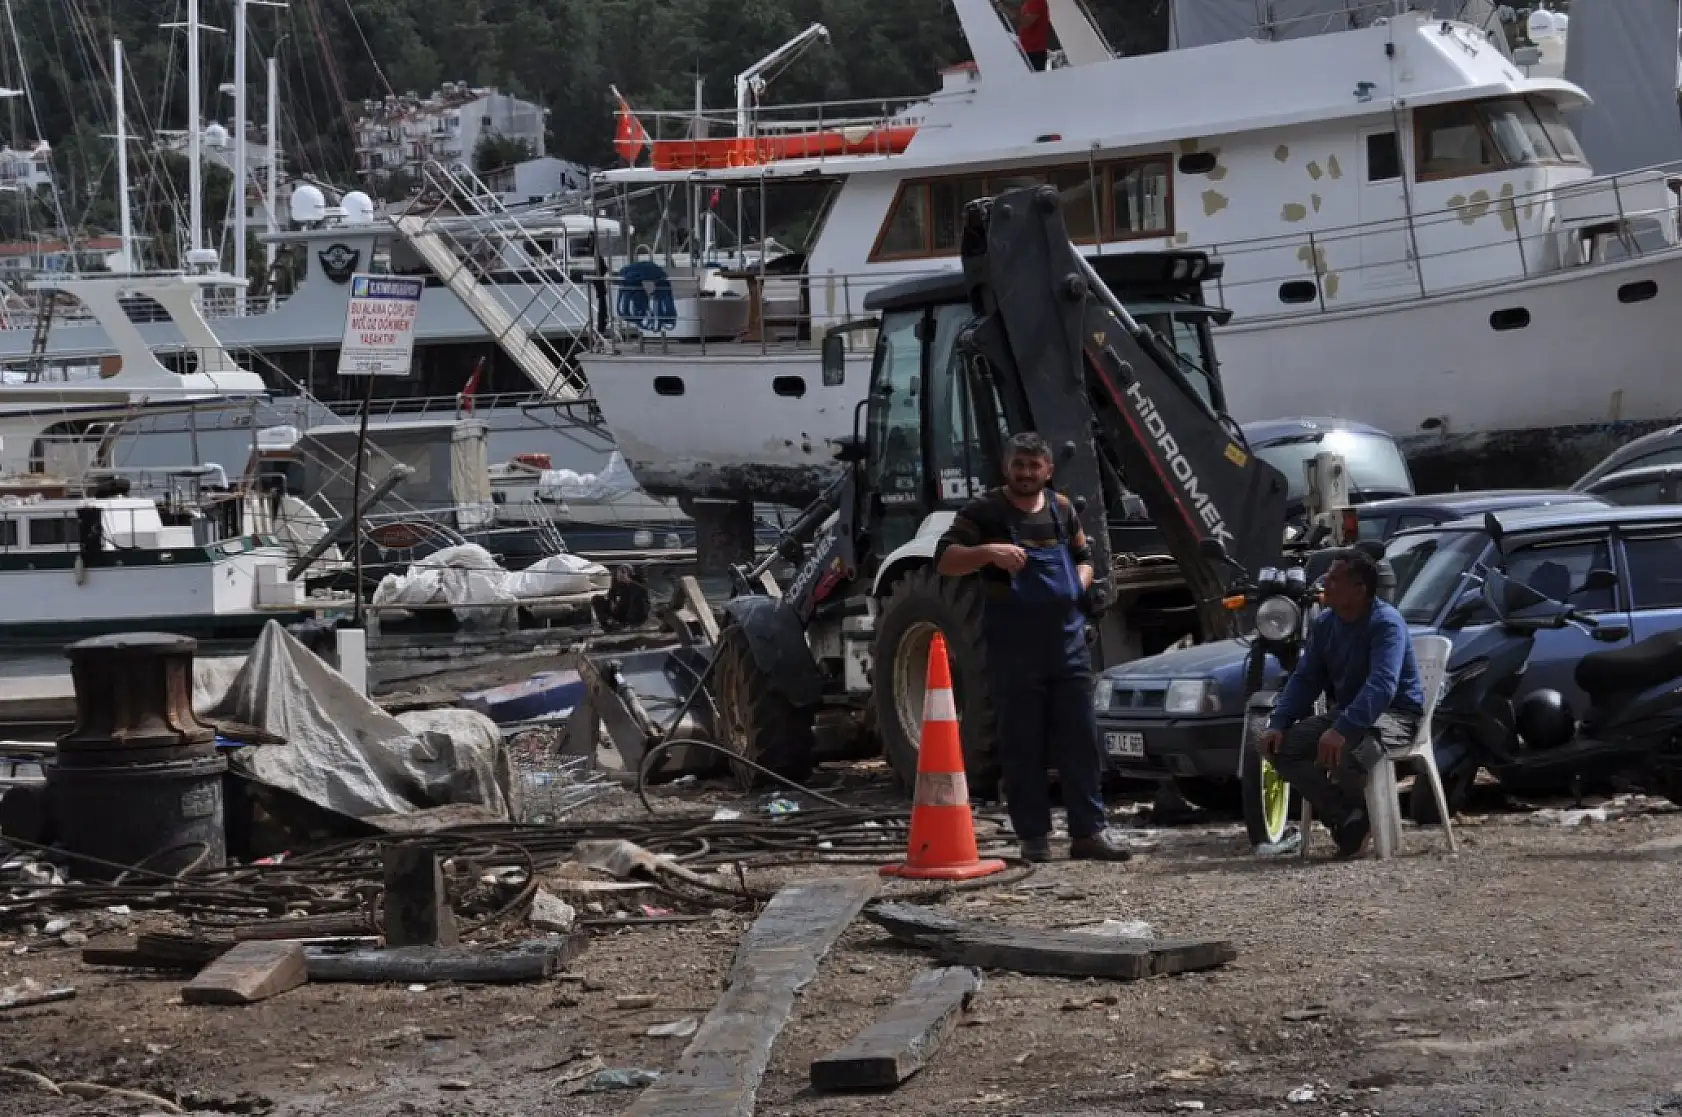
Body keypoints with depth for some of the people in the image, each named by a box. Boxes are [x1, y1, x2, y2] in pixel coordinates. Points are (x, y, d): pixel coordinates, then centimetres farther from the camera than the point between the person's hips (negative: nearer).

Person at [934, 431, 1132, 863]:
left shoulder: (1062, 510, 13)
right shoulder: (984, 512, -2)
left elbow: (1083, 558, 25)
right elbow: (944, 560, -11)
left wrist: (1079, 588, 3)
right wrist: (988, 552, -28)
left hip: (1067, 643, 4)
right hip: (1013, 648, -4)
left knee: (1081, 740, 3)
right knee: (1023, 745, 0)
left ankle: (1089, 831, 8)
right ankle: (1034, 837, 6)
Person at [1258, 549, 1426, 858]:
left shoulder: (1386, 623, -20)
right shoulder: (1324, 624, 6)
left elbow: (1382, 685, -33)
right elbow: (1305, 678, 7)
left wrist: (1342, 730, -45)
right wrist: (1278, 723, -11)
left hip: (1396, 714, -8)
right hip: (1347, 713, 8)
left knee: (1346, 755, -39)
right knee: (1282, 747, -14)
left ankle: (1364, 812, -5)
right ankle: (1346, 816, -11)